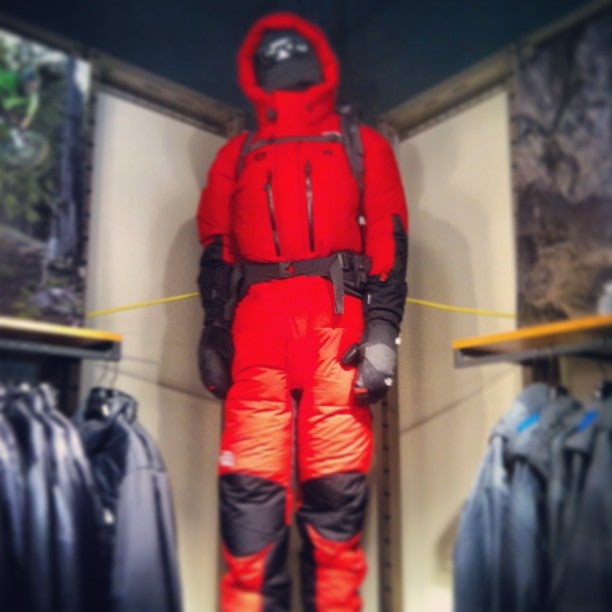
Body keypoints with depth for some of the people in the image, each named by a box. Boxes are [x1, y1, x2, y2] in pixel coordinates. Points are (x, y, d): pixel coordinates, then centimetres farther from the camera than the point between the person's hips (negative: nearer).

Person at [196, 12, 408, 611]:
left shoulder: (363, 146, 20)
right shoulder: (236, 155, 24)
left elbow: (387, 242, 8)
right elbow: (215, 253, 17)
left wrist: (381, 329, -5)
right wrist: (213, 333, 5)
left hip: (338, 322, -1)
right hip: (258, 324, 1)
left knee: (337, 485, -7)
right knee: (249, 483, -9)